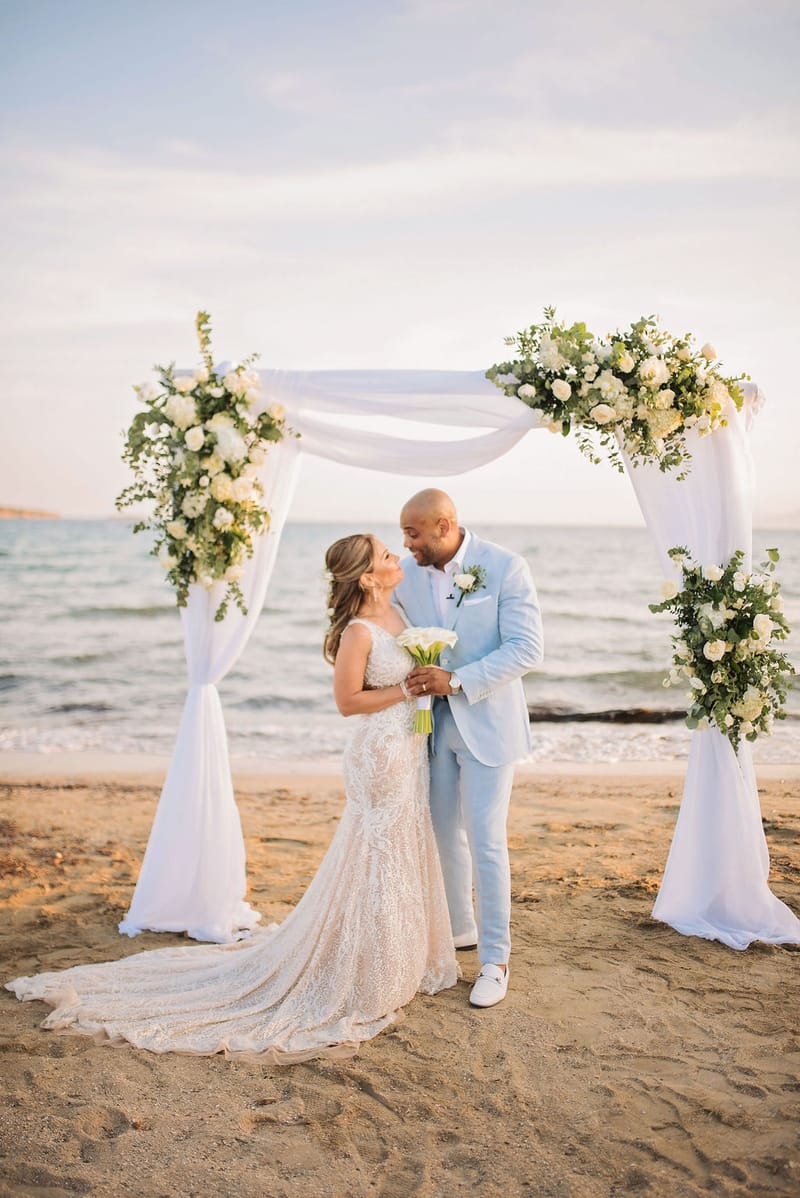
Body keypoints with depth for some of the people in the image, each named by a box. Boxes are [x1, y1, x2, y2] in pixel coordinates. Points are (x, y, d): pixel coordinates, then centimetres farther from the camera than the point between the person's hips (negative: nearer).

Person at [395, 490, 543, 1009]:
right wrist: (411, 679, -9)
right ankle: (459, 929, 36)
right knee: (444, 834, 15)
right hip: (432, 721, 5)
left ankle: (495, 960, 12)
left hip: (487, 722, -5)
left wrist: (457, 680, -25)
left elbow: (527, 649, -18)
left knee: (485, 843, -2)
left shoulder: (506, 567, -13)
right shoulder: (408, 574, 0)